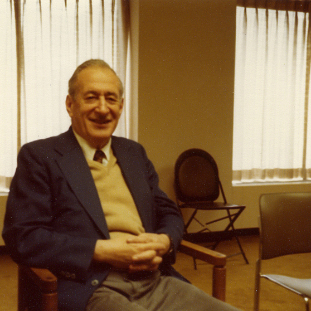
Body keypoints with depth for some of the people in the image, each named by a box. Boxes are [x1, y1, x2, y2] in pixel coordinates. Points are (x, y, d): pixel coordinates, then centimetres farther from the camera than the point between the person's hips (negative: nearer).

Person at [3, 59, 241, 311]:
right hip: (90, 290, -5)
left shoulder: (135, 153, 18)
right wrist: (103, 250, -14)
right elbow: (23, 237, -6)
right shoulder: (38, 156, 3)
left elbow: (169, 214, 22)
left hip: (156, 282, 6)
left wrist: (163, 242, -2)